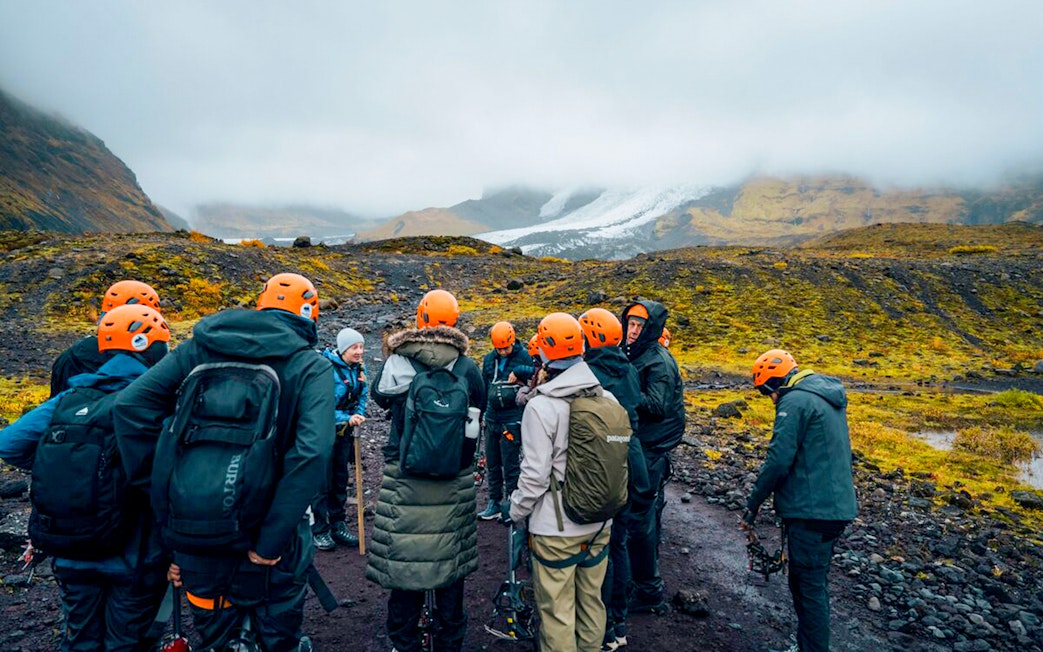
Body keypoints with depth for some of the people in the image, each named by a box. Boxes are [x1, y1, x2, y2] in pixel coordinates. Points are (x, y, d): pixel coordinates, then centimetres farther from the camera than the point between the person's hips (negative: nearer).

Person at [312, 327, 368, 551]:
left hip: (344, 432, 7)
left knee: (341, 480, 15)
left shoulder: (359, 368, -1)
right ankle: (319, 530, 14)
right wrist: (347, 418, -29)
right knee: (322, 482, 1)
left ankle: (337, 526, 28)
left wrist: (358, 416, -4)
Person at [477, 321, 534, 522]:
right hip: (492, 418, 6)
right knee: (492, 464, 13)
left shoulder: (524, 356, -6)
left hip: (512, 420, -6)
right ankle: (494, 504, 25)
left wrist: (519, 371, -24)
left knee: (510, 464, -1)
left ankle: (512, 504, 12)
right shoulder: (489, 359, 9)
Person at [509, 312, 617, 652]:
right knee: (591, 601, 21)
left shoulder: (541, 406, -19)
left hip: (556, 526, -6)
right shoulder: (608, 399, -3)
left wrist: (518, 510, -1)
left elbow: (535, 473, -18)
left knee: (558, 610, 9)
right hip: (600, 522, 6)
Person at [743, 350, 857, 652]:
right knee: (812, 582, 19)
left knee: (810, 587, 0)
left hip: (812, 510, -10)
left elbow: (779, 459, -20)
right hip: (836, 507, 10)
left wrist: (753, 504, -11)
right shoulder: (829, 397, 15)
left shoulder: (795, 401, -14)